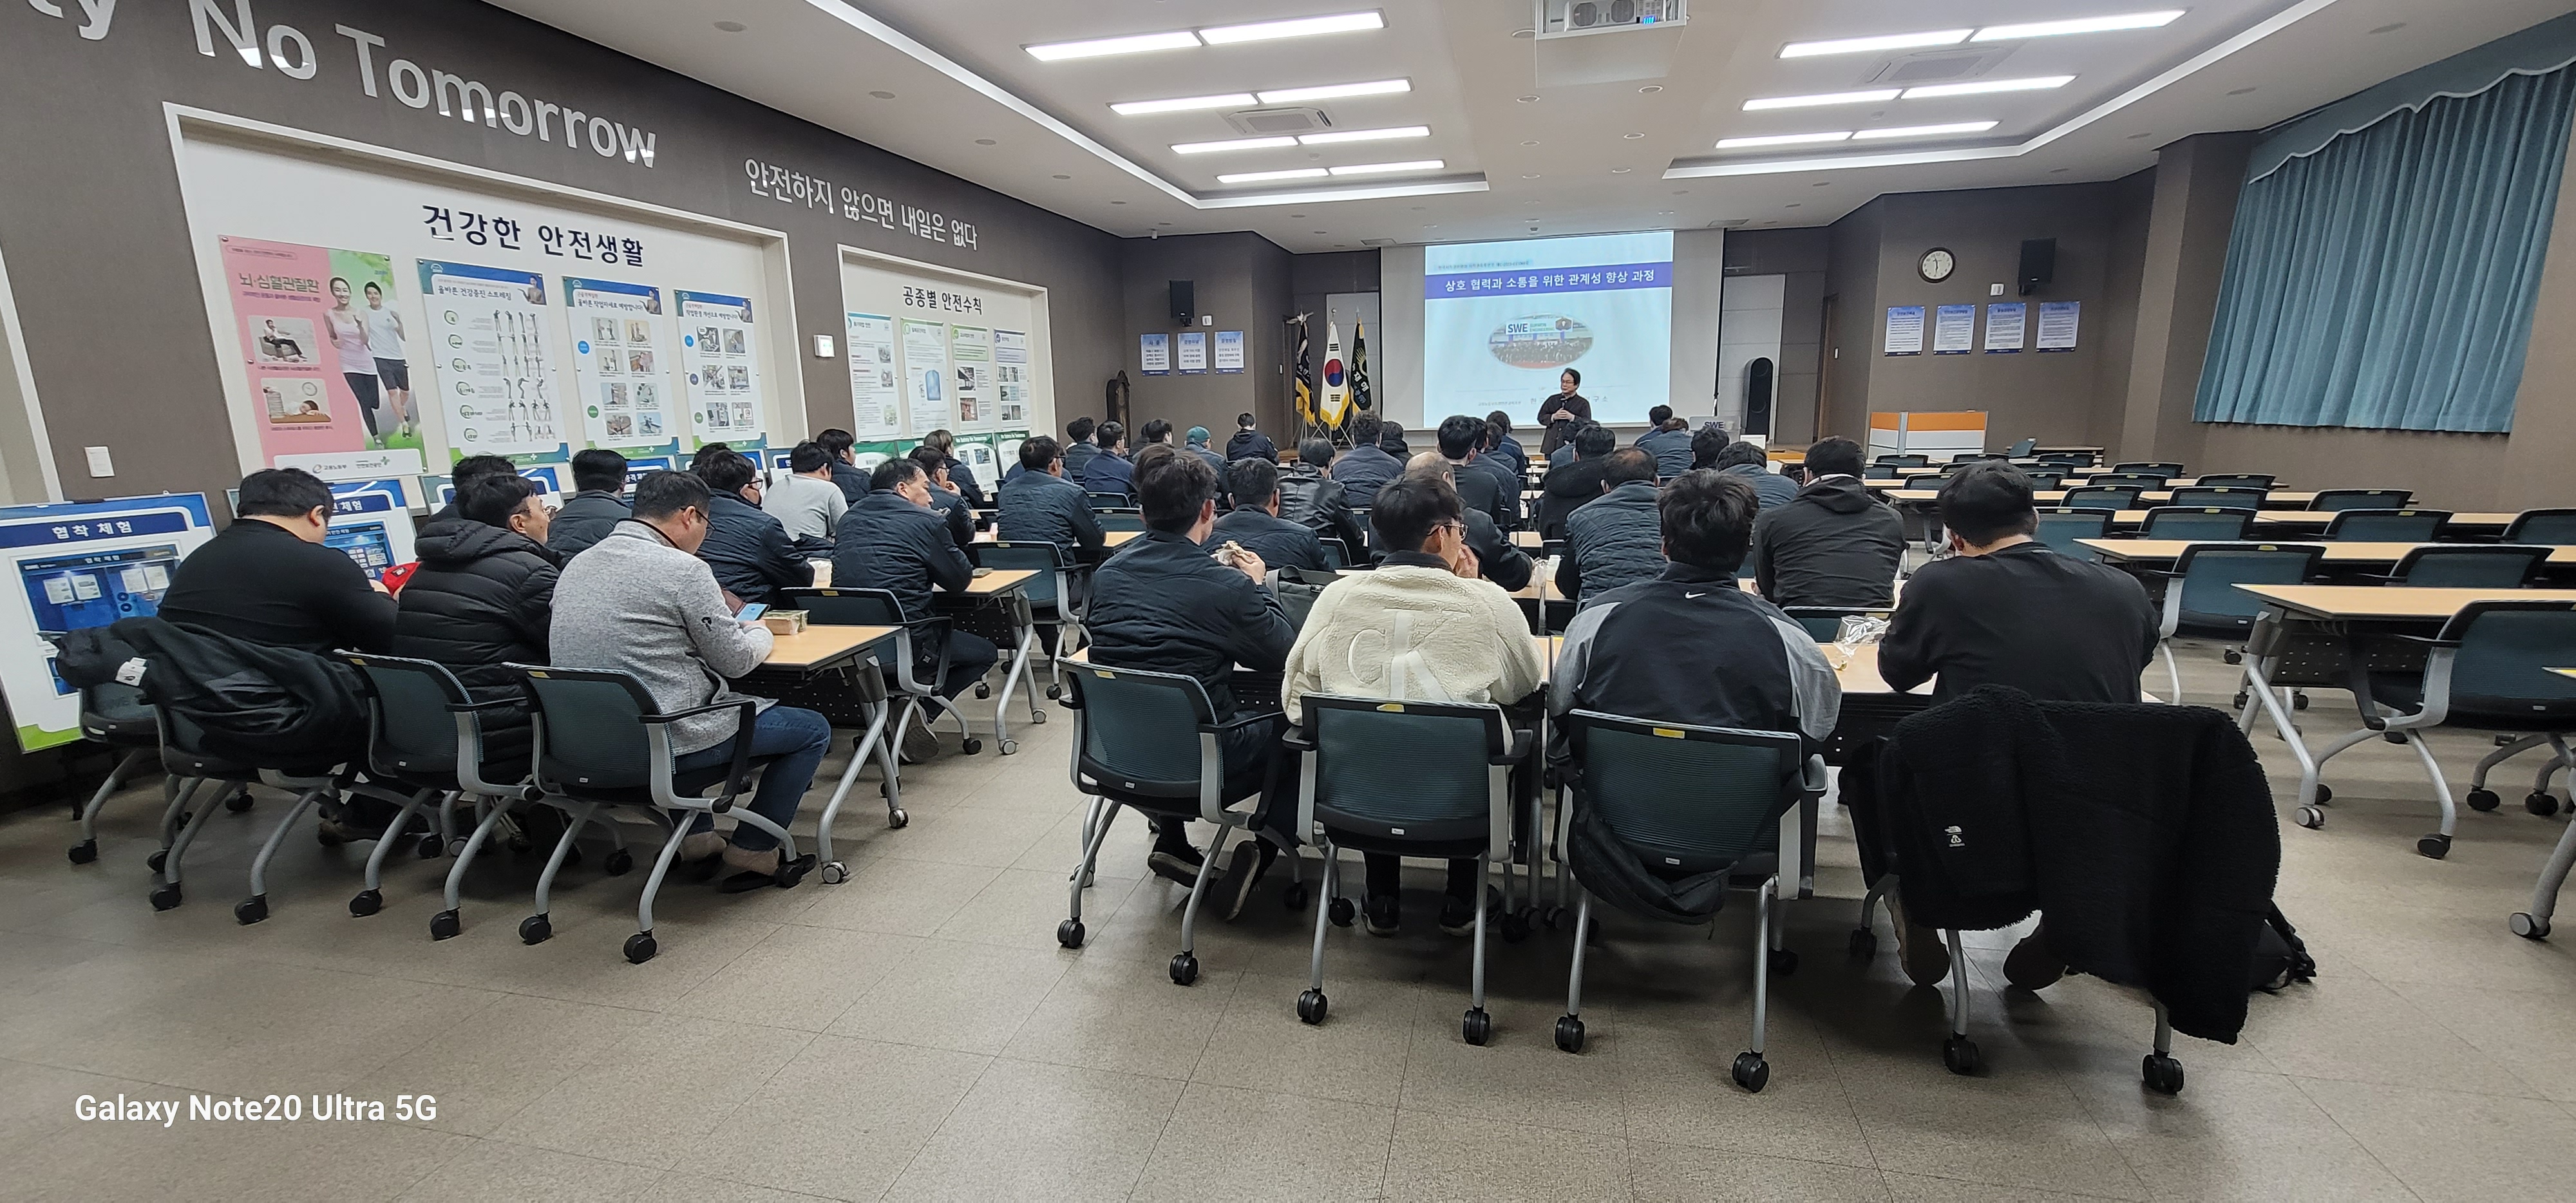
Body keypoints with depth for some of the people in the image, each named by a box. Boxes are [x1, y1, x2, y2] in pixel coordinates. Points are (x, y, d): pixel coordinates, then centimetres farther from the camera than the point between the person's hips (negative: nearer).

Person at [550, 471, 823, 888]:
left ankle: (695, 836, 33)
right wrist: (761, 633, 13)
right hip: (664, 742, -8)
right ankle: (753, 850, 13)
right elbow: (737, 660, -9)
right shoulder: (683, 569, -16)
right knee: (813, 729, 7)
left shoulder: (577, 565, 9)